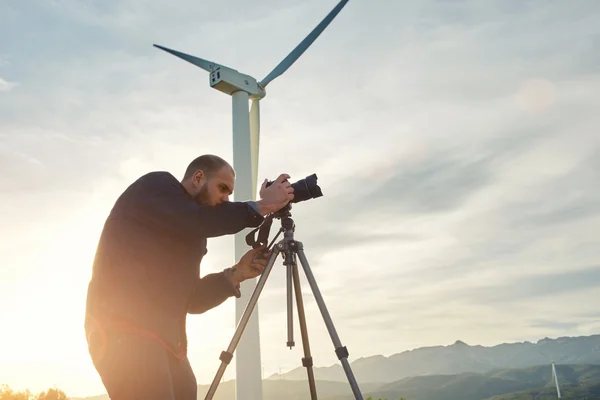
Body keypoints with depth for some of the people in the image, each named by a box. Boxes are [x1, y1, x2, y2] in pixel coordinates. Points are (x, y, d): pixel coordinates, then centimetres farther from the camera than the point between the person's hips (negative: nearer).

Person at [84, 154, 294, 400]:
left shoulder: (188, 234, 21)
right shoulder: (156, 186, 1)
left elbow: (192, 299, 16)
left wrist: (237, 274, 3)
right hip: (124, 330, -8)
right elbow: (199, 220, -17)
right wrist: (261, 206, -8)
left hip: (164, 337, 8)